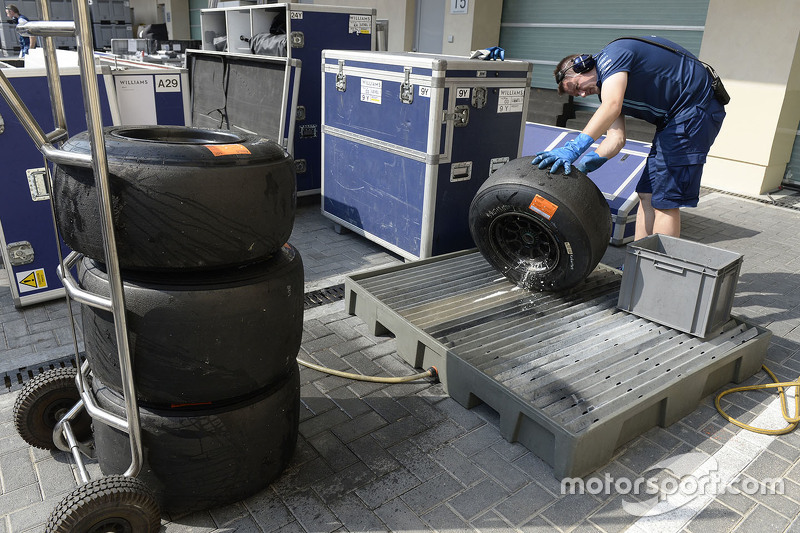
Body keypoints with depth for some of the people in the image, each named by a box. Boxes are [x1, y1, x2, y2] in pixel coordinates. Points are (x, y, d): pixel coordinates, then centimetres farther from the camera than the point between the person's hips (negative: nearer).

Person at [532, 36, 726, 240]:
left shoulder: (611, 55, -13)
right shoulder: (605, 88, 15)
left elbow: (612, 107, -32)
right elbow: (616, 138, 2)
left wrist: (574, 148, -39)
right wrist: (591, 160, -15)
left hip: (695, 109, -10)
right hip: (674, 117, 10)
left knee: (664, 200, -11)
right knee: (647, 194, 10)